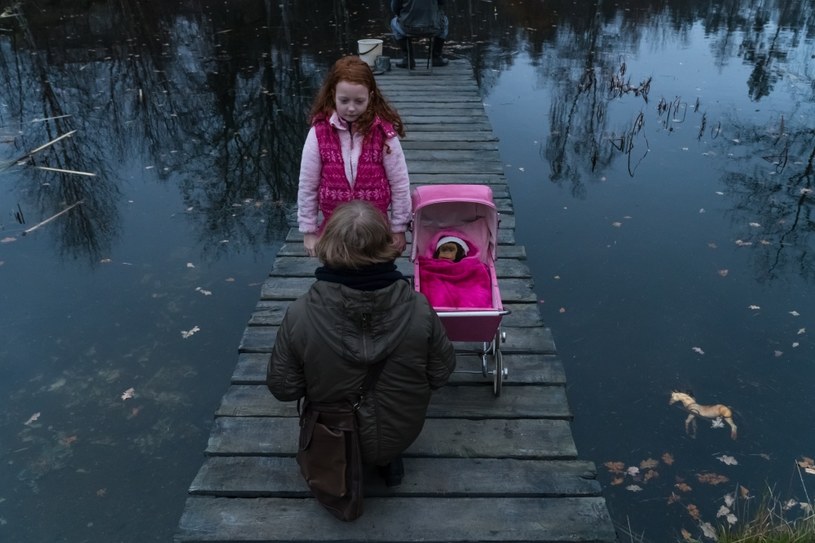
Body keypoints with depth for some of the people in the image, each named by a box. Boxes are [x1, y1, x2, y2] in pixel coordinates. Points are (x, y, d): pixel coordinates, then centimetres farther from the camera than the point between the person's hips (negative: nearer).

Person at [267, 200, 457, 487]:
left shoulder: (299, 315, -28)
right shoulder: (418, 309, -26)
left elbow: (282, 387, -14)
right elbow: (440, 374, -11)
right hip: (401, 435, 0)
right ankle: (388, 460, 26)